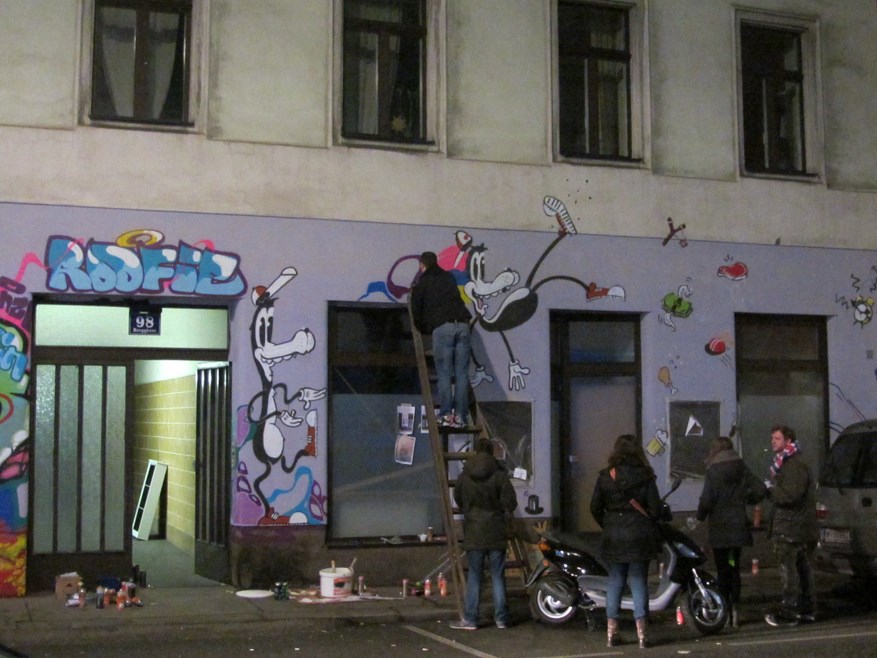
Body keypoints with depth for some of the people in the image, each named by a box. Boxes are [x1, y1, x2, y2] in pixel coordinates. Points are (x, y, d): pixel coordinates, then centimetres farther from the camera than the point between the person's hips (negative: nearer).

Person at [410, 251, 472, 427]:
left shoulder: (421, 285, 12)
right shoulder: (449, 277, 23)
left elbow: (417, 312, 14)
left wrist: (424, 329, 30)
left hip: (442, 328, -3)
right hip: (462, 324, 3)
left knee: (444, 374, -1)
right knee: (462, 374, 3)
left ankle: (446, 415, -6)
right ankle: (460, 416, 0)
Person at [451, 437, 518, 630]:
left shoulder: (463, 477, 0)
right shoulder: (499, 475, -7)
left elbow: (458, 501, 11)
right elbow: (510, 502, -11)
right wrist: (501, 509, 10)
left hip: (473, 533, 1)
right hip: (496, 533, -1)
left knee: (474, 576, 6)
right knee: (498, 576, 6)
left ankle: (470, 619, 5)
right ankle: (501, 618, 9)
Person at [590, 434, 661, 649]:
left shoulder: (605, 477, -1)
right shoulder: (645, 477, -4)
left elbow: (595, 508, -1)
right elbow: (655, 508, -6)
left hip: (613, 537, 1)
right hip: (639, 536, -1)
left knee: (615, 582, 9)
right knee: (639, 582, 3)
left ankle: (611, 633, 10)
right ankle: (641, 634, 2)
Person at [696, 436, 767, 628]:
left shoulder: (713, 472, -11)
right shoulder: (742, 469, 2)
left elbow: (706, 499, -16)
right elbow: (761, 490, -1)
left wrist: (700, 516, 1)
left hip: (720, 527, -4)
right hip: (738, 526, 4)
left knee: (723, 569, 2)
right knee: (734, 568, 13)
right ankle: (735, 607, 4)